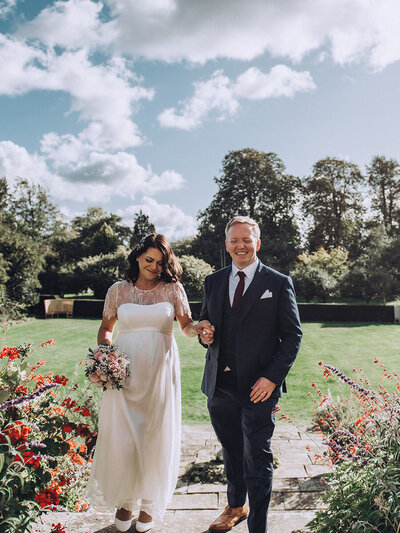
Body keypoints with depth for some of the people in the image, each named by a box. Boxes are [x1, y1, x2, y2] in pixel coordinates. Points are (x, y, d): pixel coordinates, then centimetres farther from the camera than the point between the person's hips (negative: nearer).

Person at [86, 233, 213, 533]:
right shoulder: (118, 291, 6)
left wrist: (198, 328, -23)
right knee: (121, 436, 3)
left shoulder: (173, 289, 3)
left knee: (156, 435, 7)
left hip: (160, 370, 0)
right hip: (123, 370, 1)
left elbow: (186, 324, 0)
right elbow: (106, 328, 14)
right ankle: (124, 500, 28)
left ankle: (149, 502, 28)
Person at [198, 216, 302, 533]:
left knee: (257, 461, 2)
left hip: (257, 388, -4)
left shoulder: (279, 283, -4)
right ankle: (236, 507, 43)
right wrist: (205, 335, -6)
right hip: (219, 385, 5)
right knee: (231, 453, 21)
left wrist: (272, 377, -15)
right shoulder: (213, 281, 9)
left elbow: (292, 335, -5)